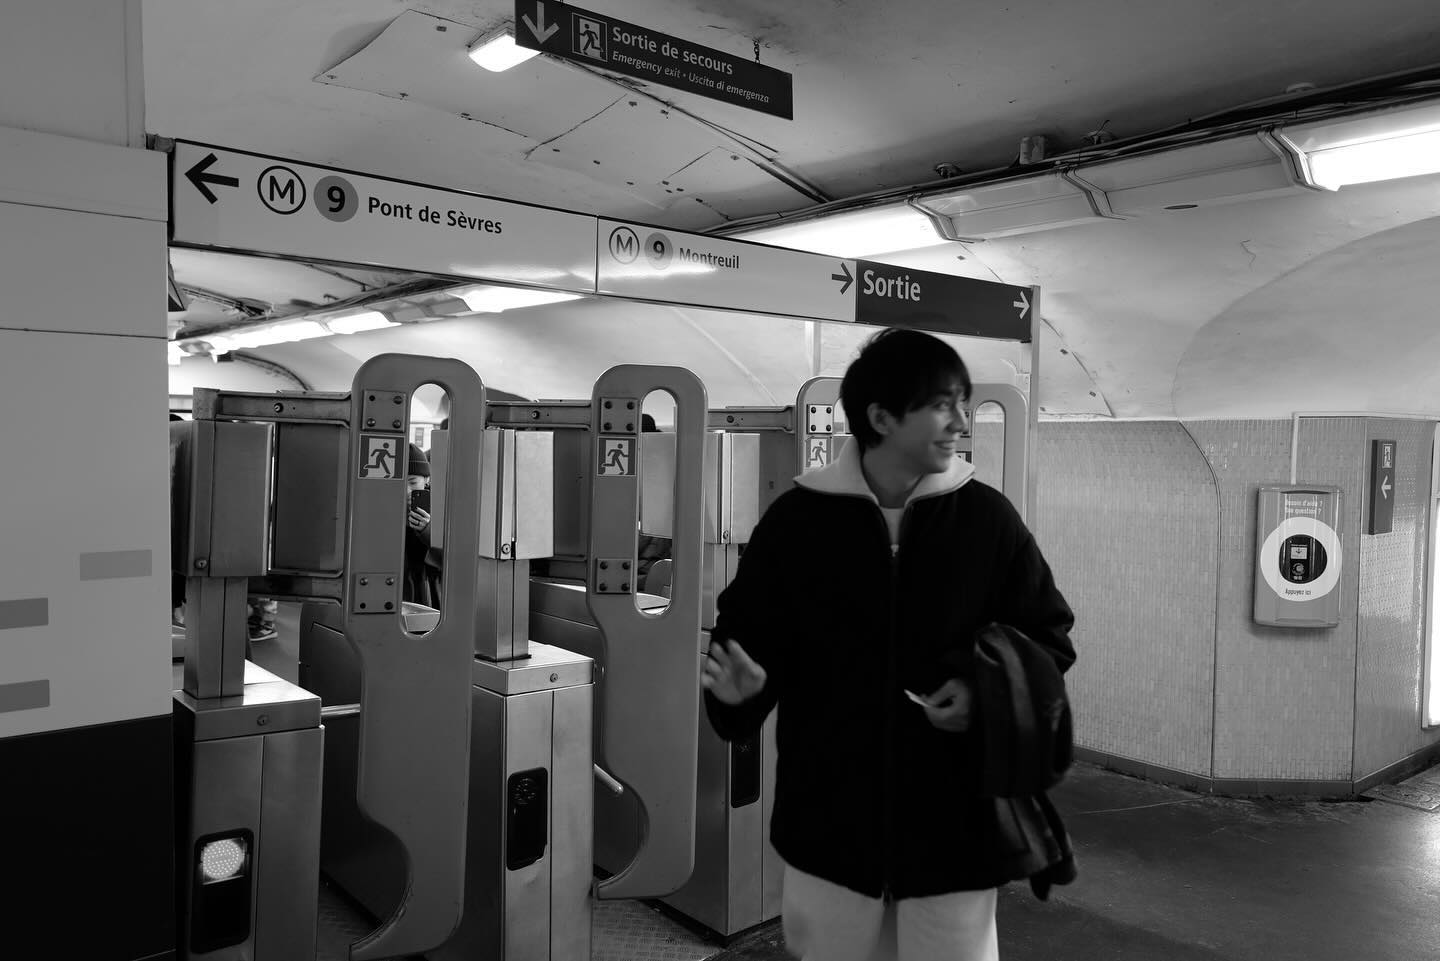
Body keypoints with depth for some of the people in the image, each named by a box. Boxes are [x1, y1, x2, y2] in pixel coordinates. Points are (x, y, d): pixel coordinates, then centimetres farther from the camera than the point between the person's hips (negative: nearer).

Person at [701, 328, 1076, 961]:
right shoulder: (797, 519, -5)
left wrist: (988, 690, -12)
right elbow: (748, 635, 3)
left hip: (956, 826, 0)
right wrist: (741, 688, -18)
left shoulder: (987, 517, -3)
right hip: (828, 824, 0)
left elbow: (1048, 636, 6)